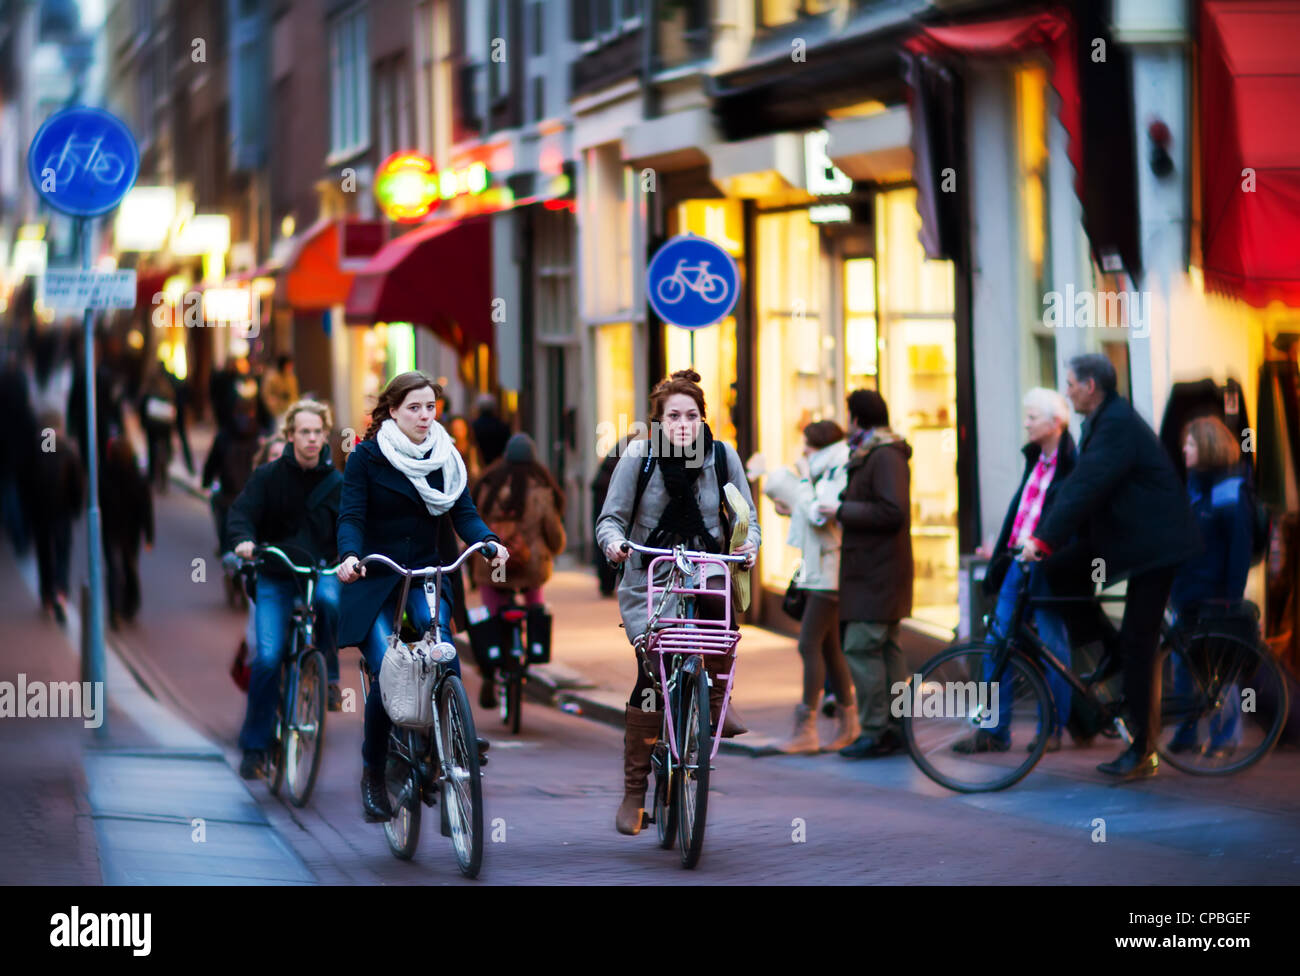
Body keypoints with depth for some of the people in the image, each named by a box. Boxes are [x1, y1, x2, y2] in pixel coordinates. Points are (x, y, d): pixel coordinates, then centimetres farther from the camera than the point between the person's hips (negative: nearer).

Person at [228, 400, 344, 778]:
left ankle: (327, 673, -10)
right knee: (267, 658, -12)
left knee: (329, 601, -36)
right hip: (274, 577, -1)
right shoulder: (269, 476, -1)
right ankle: (254, 746, 1)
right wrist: (244, 539, -32)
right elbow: (242, 511, -10)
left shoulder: (336, 484, 5)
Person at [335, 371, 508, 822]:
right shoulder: (367, 456, -3)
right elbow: (351, 515, -10)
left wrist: (488, 541, -21)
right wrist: (350, 555, -30)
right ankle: (373, 773, 1)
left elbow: (463, 512, 0)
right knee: (386, 670, -16)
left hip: (426, 573, 3)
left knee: (437, 630, -31)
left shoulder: (447, 457, 8)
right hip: (373, 579, -2)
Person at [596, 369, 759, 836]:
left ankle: (717, 697, -13)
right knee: (651, 675, -11)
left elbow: (746, 514, 5)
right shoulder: (638, 457, -2)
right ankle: (634, 792, 0)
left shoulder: (723, 457, 2)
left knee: (720, 603, -36)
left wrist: (749, 542, -17)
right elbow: (611, 517, -1)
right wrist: (612, 541, -23)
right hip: (647, 581, -1)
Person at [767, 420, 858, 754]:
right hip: (821, 573, 10)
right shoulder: (829, 476, 18)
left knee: (810, 644, -12)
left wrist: (804, 479, -14)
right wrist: (792, 512, 12)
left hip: (829, 575, -10)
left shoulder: (841, 478, -13)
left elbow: (819, 517, -23)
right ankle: (848, 724, 16)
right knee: (828, 647, 11)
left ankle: (806, 729, -12)